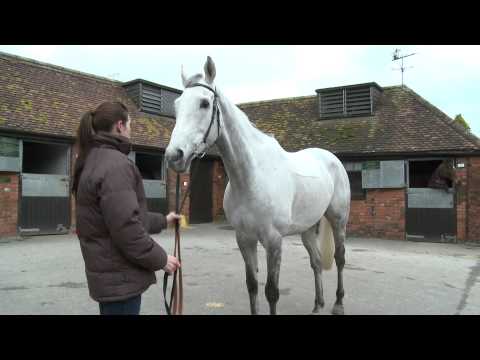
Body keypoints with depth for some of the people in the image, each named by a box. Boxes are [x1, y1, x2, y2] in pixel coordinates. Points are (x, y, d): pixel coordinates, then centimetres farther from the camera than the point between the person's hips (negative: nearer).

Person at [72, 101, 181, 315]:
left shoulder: (95, 160, 12)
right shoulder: (116, 164, -21)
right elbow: (127, 228, -26)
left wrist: (163, 221, 23)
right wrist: (160, 259, -15)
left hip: (109, 272, 10)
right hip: (120, 276, -10)